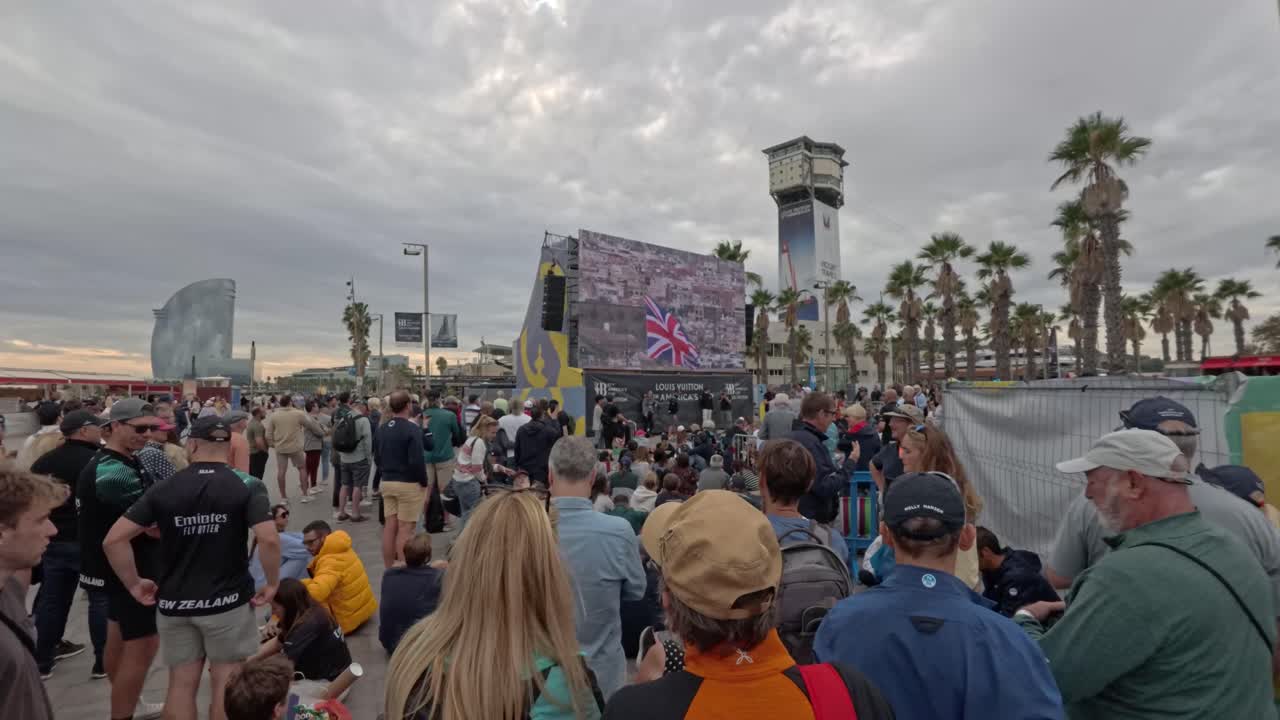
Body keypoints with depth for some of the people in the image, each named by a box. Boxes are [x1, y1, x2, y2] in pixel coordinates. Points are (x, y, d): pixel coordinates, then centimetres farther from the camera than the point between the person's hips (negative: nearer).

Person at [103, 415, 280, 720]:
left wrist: (134, 584, 5)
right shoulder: (247, 486, -11)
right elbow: (268, 540, -23)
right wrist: (272, 583, -9)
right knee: (226, 682, 10)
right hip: (227, 601, -3)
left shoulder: (164, 489, -1)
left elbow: (114, 540, -6)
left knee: (181, 683, 16)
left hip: (175, 602, 3)